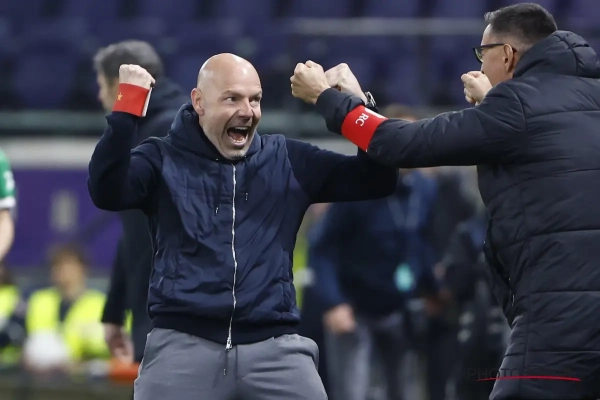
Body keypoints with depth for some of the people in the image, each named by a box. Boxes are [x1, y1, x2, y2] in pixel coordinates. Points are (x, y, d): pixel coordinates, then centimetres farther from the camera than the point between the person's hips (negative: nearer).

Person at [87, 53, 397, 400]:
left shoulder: (289, 161, 13)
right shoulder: (163, 160, 6)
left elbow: (379, 180, 10)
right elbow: (106, 193, -13)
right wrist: (128, 105, -15)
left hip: (274, 348, 2)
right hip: (182, 344, -2)